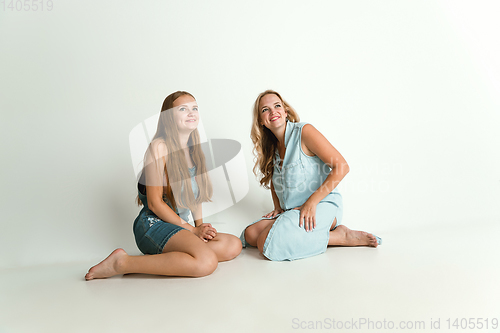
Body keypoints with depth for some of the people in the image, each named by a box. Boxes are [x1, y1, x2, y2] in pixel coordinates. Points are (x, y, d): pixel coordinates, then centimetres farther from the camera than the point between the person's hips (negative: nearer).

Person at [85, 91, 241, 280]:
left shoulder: (194, 151, 13)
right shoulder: (160, 146, -10)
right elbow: (155, 202, -13)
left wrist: (200, 225, 4)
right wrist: (192, 229, -11)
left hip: (179, 226, 8)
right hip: (153, 224, -8)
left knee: (234, 245, -9)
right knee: (206, 262, -30)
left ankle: (160, 258, -9)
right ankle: (122, 263, -18)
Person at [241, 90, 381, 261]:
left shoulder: (304, 131, -10)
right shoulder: (271, 147, 13)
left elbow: (341, 167, -16)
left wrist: (311, 202, -19)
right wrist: (278, 208, 8)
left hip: (321, 204, -8)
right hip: (291, 211, 8)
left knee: (269, 245, -27)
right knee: (250, 235, -10)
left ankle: (339, 236, -10)